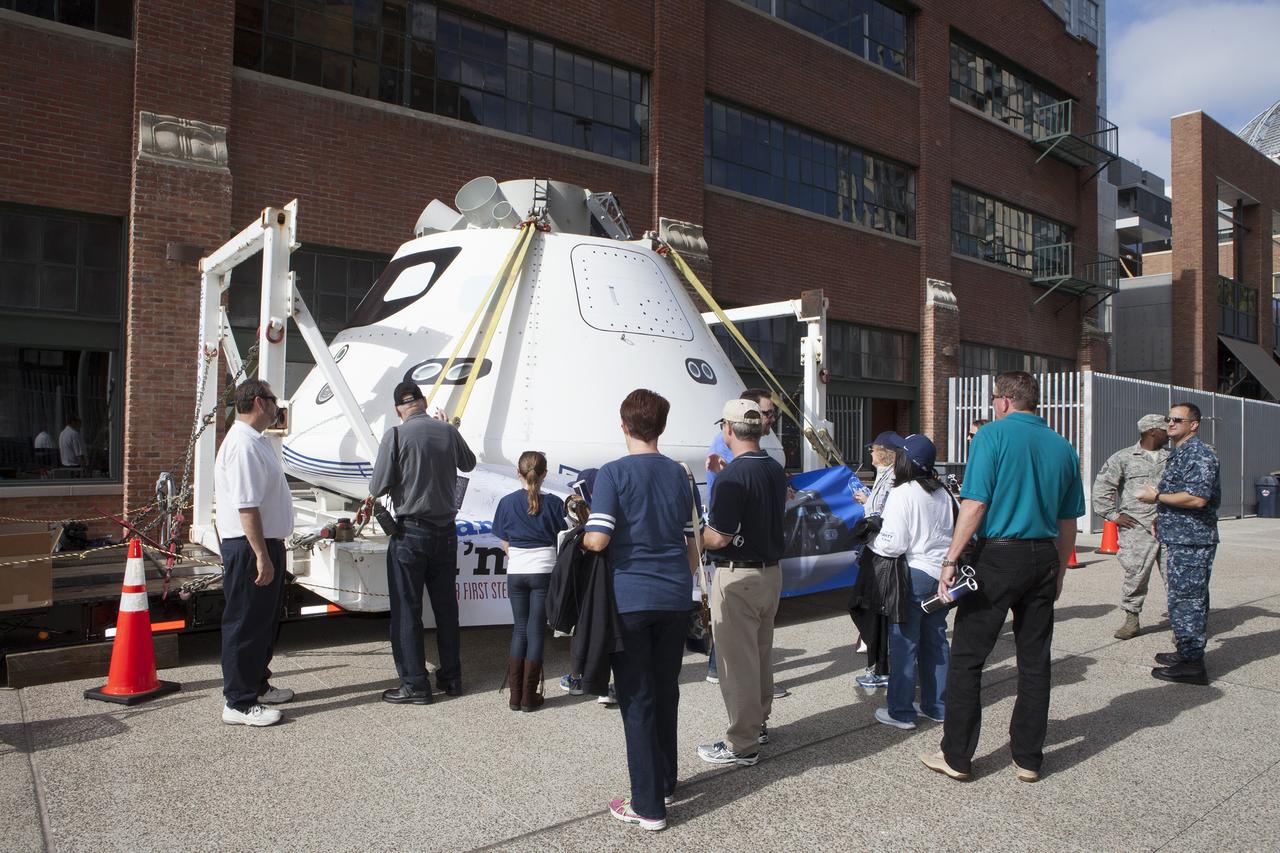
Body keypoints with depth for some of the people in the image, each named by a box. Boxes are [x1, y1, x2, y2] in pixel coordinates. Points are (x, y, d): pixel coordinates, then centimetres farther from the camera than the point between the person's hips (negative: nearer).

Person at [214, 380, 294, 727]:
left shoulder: (257, 441, 14)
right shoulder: (243, 445, -20)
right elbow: (246, 506, -25)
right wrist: (261, 556, -26)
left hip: (266, 544, 11)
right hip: (250, 547, -11)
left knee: (265, 621, 20)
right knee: (246, 625, -2)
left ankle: (257, 685, 34)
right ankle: (239, 702, 8)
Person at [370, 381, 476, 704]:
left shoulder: (396, 435, -13)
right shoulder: (448, 431, 0)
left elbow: (377, 488, -11)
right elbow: (468, 463, 20)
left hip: (411, 534, -4)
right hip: (446, 532, 5)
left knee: (407, 610, 5)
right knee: (446, 607, 14)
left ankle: (414, 684, 8)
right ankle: (451, 677, 24)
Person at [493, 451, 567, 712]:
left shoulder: (507, 502, -1)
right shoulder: (553, 503, -5)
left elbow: (505, 544, 5)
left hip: (516, 572, 2)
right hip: (544, 570, -2)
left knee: (519, 629, 12)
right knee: (536, 631, 4)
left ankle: (515, 695, 14)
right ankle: (529, 697, 7)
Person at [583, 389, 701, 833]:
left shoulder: (614, 473, -10)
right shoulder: (679, 475, 6)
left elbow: (598, 539, -19)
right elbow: (693, 542, 9)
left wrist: (579, 539, 3)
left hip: (629, 598, -5)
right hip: (674, 598, 5)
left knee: (637, 700, 3)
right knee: (666, 692, 17)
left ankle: (648, 805, 10)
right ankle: (665, 783, 32)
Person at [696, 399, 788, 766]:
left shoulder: (732, 476, -21)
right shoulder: (776, 470, 6)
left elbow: (719, 537, -22)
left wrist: (697, 536, -1)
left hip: (738, 577, -9)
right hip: (772, 570, 9)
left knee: (738, 662, 1)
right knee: (761, 654, 21)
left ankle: (742, 745, 10)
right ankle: (759, 723, 35)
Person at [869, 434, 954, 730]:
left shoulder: (902, 494, -16)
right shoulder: (942, 493, 7)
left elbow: (893, 544, -21)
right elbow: (953, 532, 15)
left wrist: (870, 540, -2)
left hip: (913, 575, -7)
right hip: (941, 574, 7)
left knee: (904, 643, 2)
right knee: (935, 641, 15)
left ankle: (900, 711, 9)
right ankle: (937, 706, 25)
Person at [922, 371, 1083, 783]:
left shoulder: (993, 435, -8)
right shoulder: (1062, 447, 9)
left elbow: (975, 504, -15)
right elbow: (1068, 521, 12)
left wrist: (951, 560, -13)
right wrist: (1059, 571, 22)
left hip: (998, 555, -6)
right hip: (1043, 559, 6)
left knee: (967, 658, 3)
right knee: (1034, 661, 12)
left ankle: (957, 757, 10)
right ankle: (1028, 758, 21)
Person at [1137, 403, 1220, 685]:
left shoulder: (1198, 454, -15)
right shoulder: (1178, 454, 18)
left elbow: (1197, 497, -25)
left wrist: (1157, 497, -15)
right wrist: (1161, 517, 19)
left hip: (1191, 541, -10)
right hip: (1180, 538, 10)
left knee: (1186, 599, -7)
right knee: (1186, 598, 16)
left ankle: (1191, 664, -1)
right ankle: (1188, 652, 26)